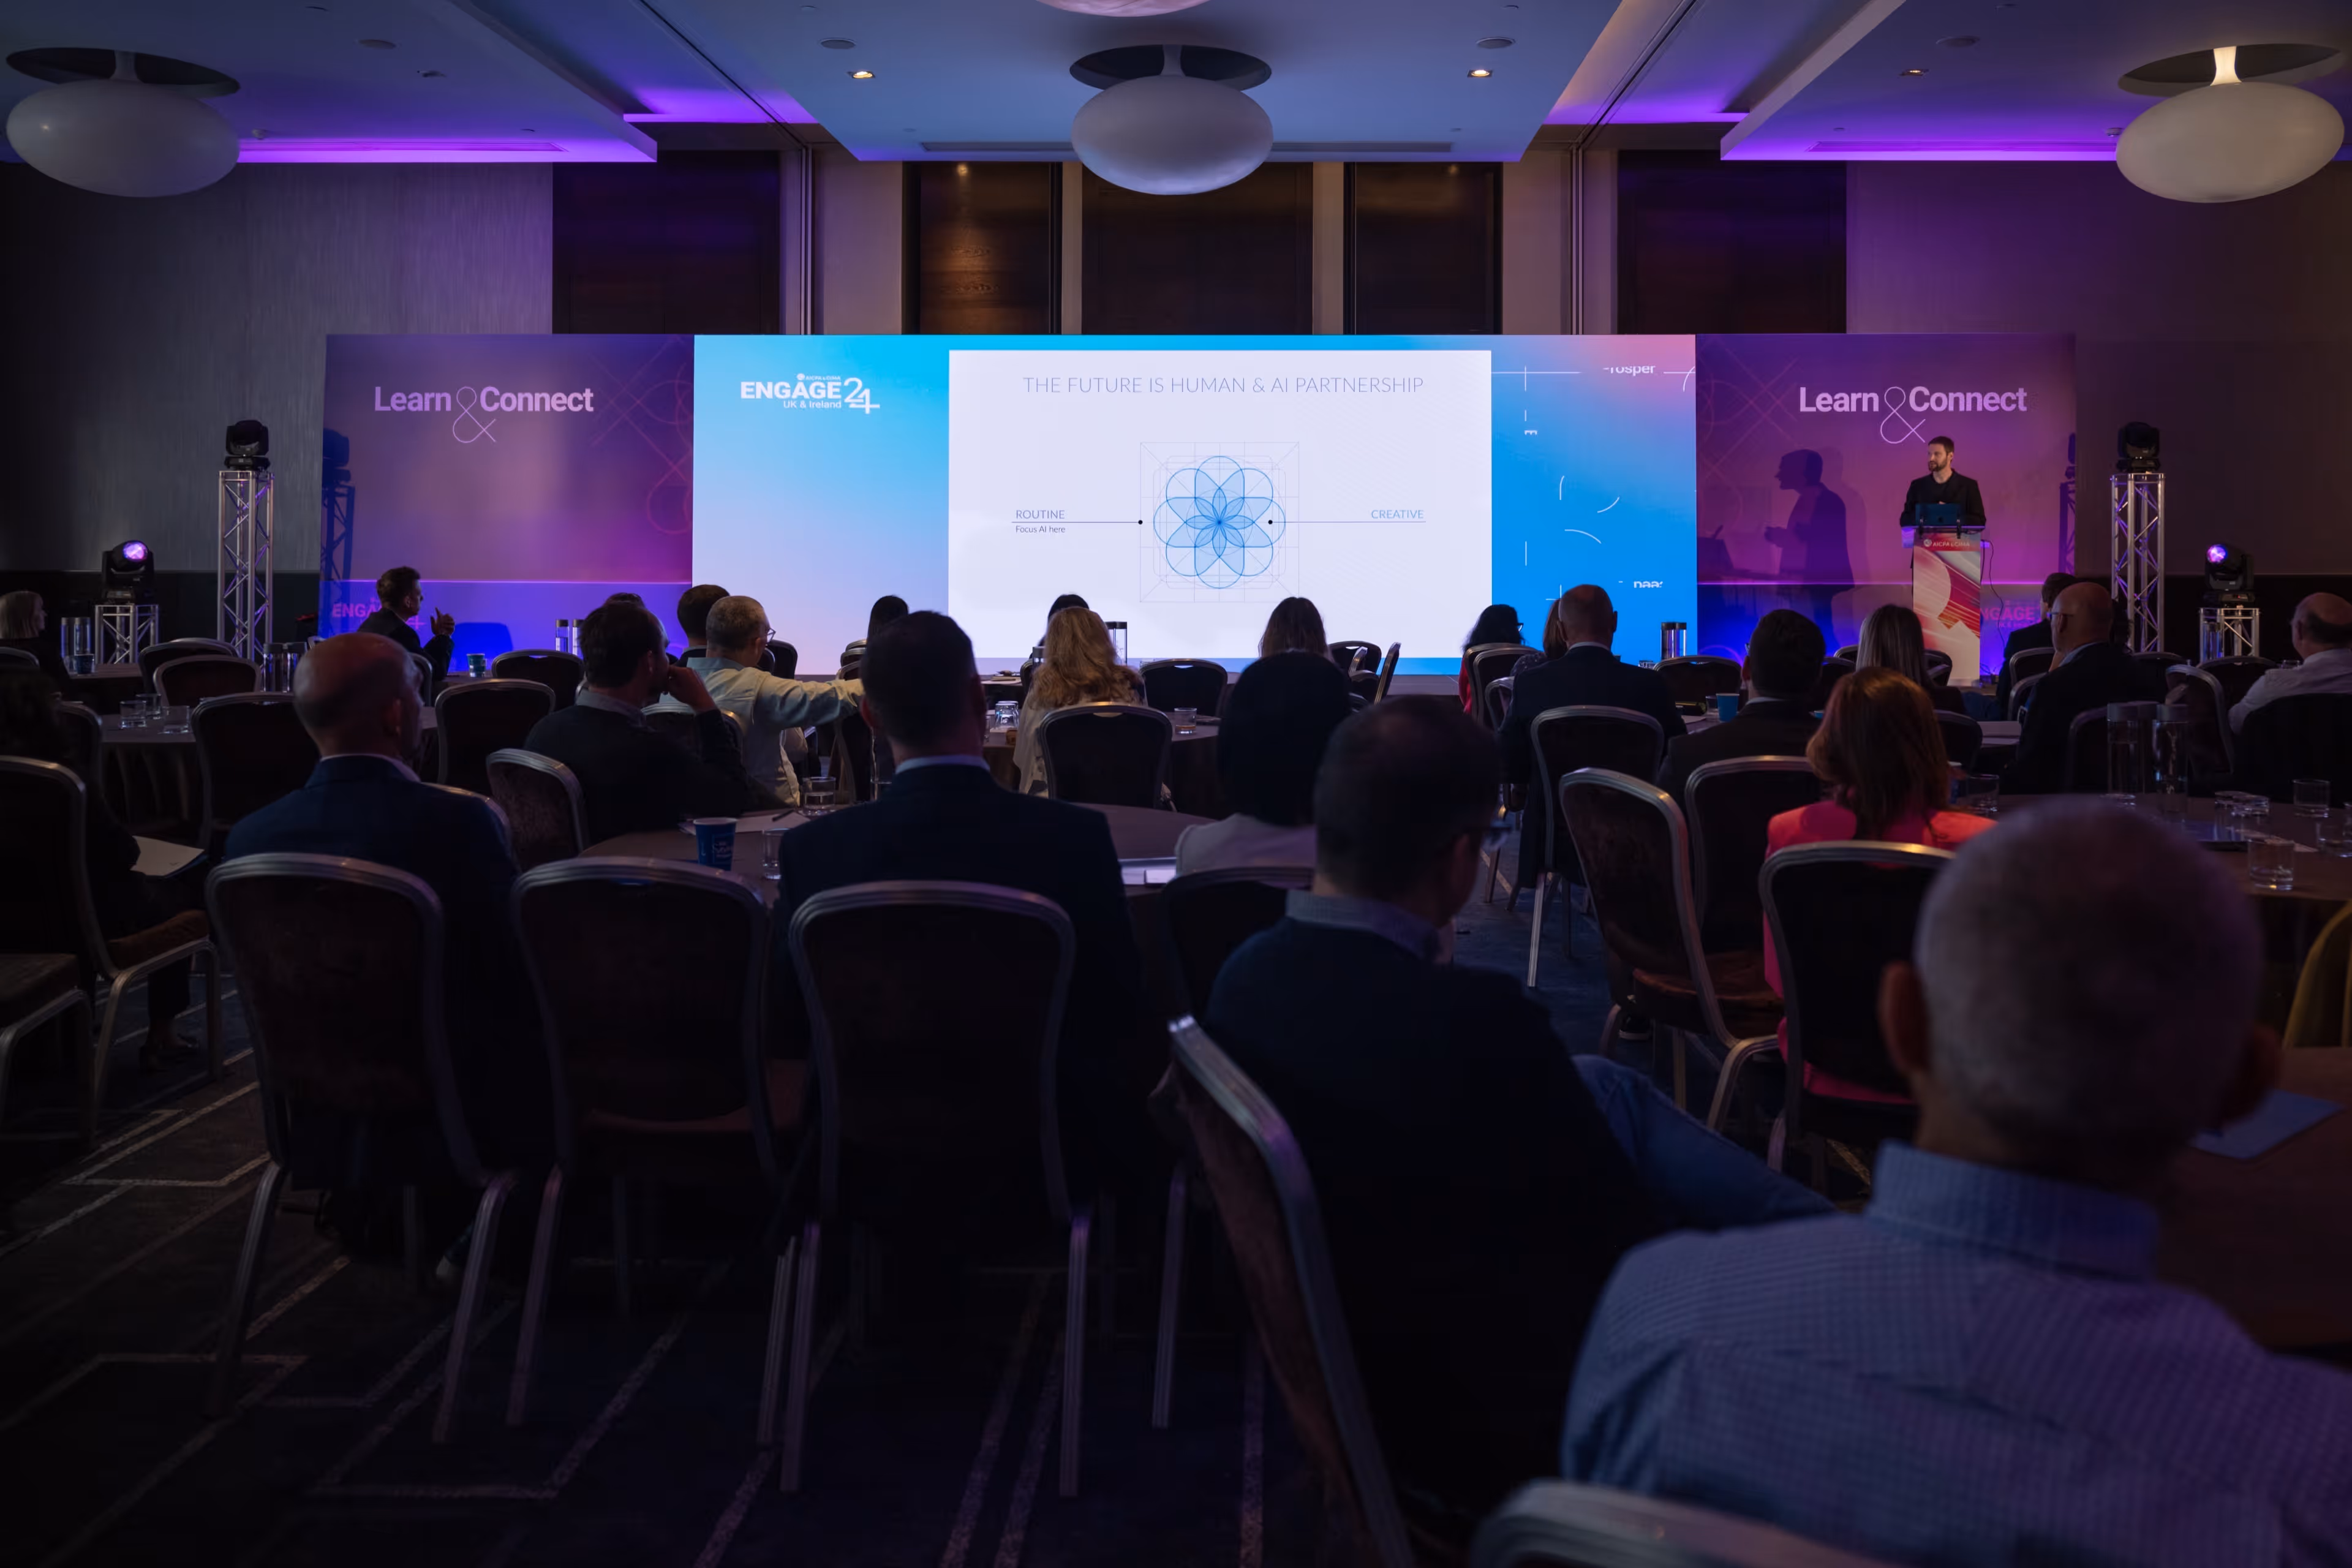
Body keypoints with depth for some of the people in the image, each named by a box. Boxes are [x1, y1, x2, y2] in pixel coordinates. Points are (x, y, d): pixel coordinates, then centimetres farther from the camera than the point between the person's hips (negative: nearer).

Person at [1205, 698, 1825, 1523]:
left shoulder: (1247, 974, -11)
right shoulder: (1473, 1019, -34)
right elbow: (1628, 1243, -19)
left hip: (1372, 1362, 7)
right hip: (1512, 1431, -7)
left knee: (1601, 1085, 20)